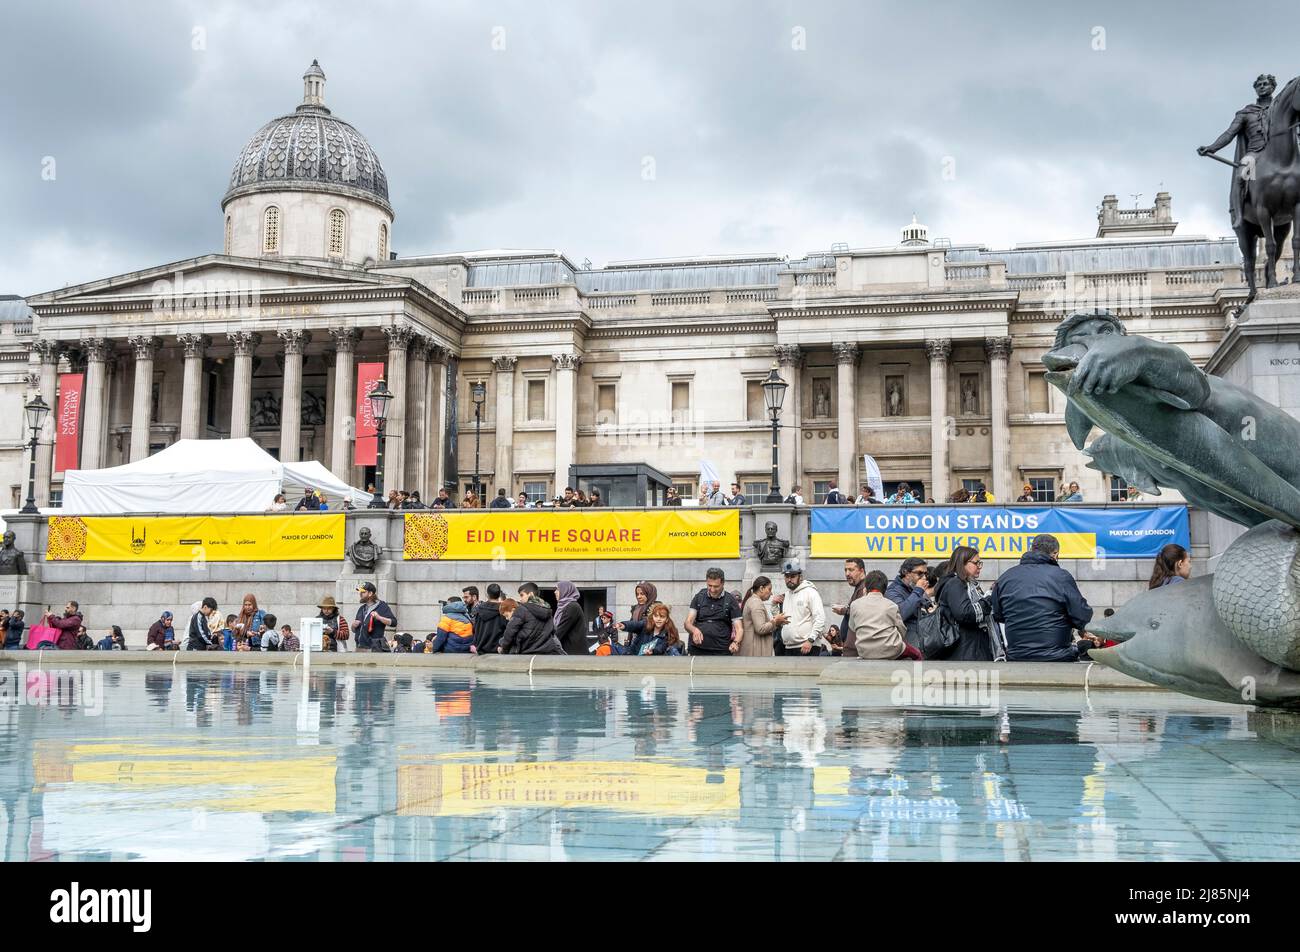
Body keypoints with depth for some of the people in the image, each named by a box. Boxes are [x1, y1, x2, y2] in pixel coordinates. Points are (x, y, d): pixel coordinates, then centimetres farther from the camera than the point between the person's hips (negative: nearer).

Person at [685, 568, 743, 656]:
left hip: (721, 651, -2)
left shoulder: (730, 601, 1)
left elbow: (739, 629, -3)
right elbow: (688, 623, 3)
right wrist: (694, 630, -22)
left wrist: (735, 642, -26)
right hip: (698, 650, 2)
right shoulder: (699, 597, 7)